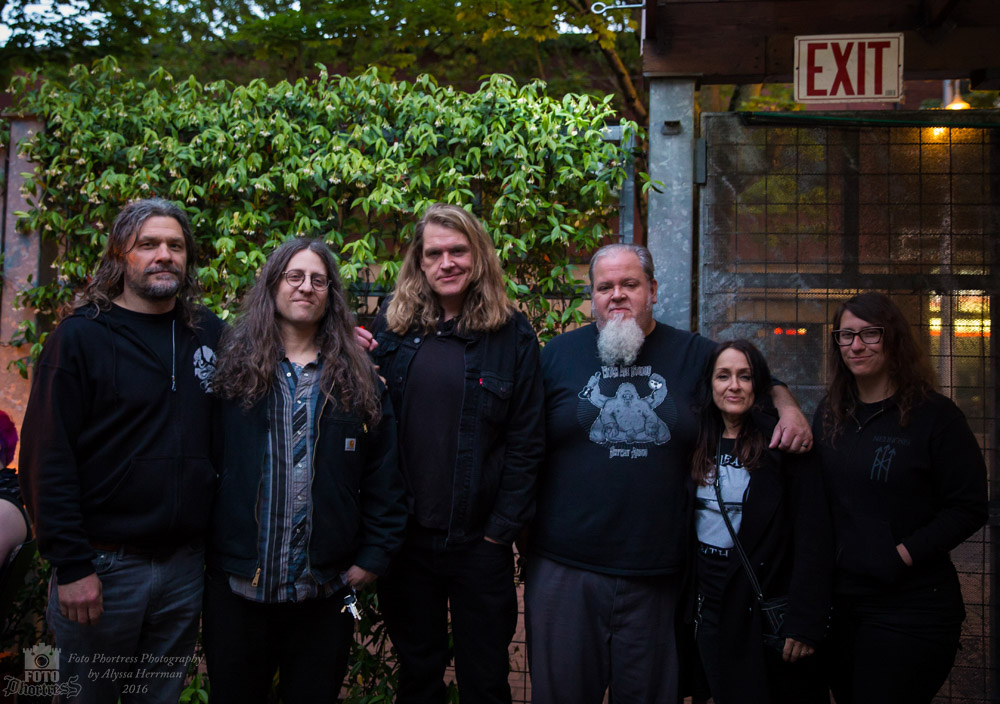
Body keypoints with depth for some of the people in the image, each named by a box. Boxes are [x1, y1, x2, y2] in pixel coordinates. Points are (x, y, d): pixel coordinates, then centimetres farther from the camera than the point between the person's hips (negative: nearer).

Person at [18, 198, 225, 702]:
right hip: (103, 565, -3)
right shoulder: (81, 337, -7)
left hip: (186, 563, 4)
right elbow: (47, 458, -11)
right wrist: (71, 565, -15)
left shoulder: (210, 334, 5)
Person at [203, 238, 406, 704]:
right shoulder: (232, 367, 0)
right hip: (237, 582, -1)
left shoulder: (359, 380, 4)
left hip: (325, 590, 1)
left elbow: (382, 478, 4)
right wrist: (202, 546, -5)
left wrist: (374, 555, 0)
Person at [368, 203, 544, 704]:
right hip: (405, 533, 2)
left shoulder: (511, 334, -4)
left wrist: (503, 527, -10)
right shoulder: (392, 326, 2)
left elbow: (525, 441, -6)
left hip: (480, 539, -2)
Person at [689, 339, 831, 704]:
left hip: (767, 602, -4)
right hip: (710, 602, 4)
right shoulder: (699, 443, 4)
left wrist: (804, 621, -18)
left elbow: (814, 537, -14)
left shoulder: (783, 444, -11)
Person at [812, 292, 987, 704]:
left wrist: (904, 554, -17)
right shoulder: (829, 415, 8)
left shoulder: (935, 415, -9)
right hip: (840, 599, 5)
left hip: (910, 605, -5)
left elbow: (969, 508, -11)